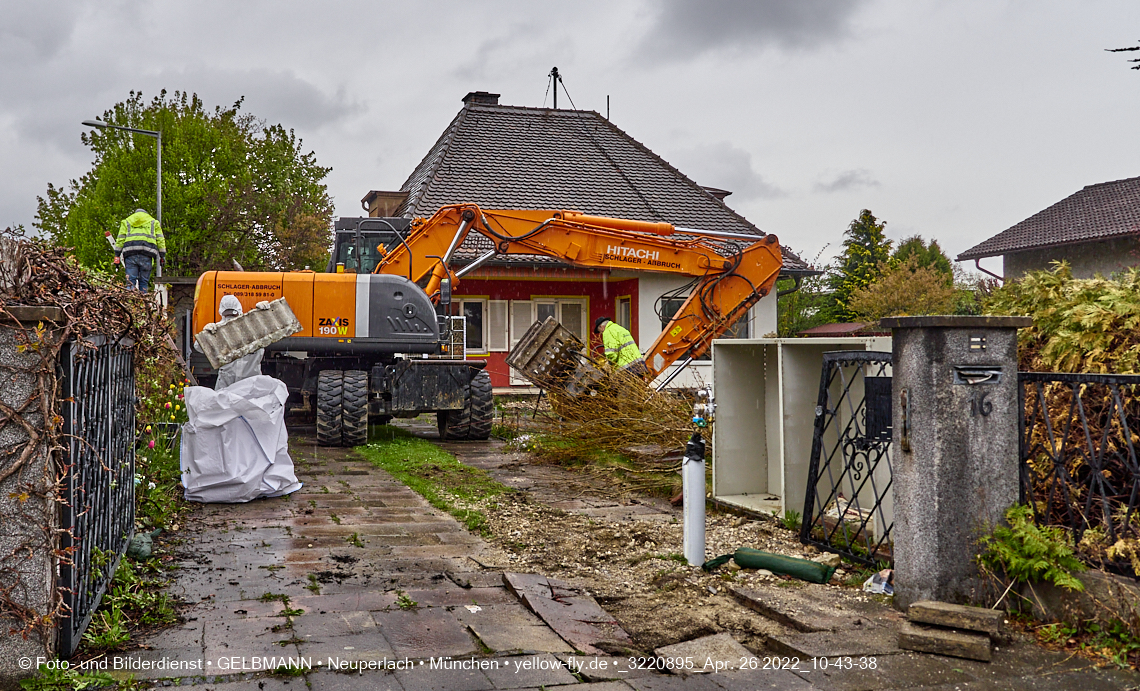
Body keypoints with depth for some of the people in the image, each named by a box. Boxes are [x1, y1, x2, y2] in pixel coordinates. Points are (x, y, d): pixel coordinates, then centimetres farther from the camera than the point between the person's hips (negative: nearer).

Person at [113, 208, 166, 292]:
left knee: (131, 281, -5)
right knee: (144, 281, 1)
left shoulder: (126, 222, 26)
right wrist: (162, 256, 14)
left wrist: (117, 255, 13)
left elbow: (120, 239, 15)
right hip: (147, 253, 0)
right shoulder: (154, 222, 25)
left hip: (130, 253, 0)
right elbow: (160, 240, 15)